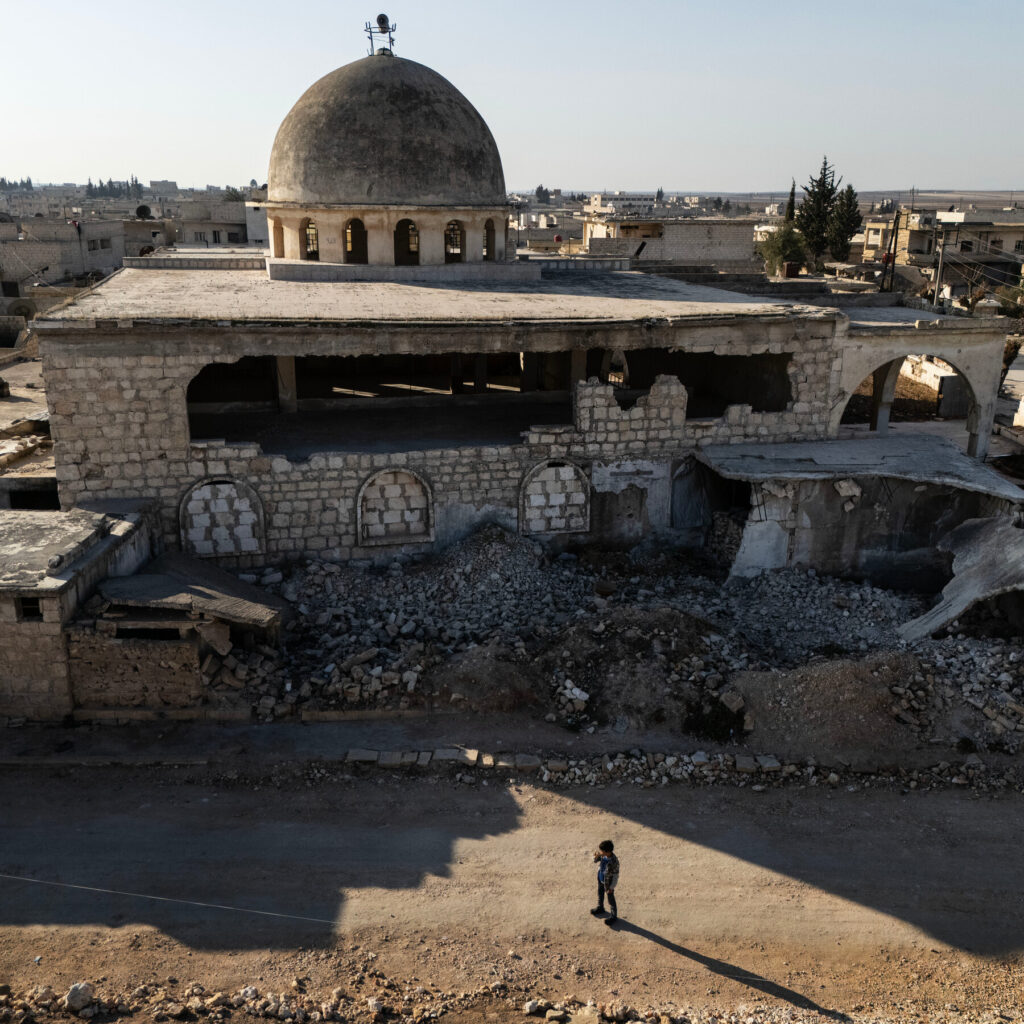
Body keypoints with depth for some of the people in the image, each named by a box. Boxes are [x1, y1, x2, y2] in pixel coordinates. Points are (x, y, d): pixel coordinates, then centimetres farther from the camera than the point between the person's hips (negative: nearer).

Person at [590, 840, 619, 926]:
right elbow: (595, 861, 0)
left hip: (608, 883, -7)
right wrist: (596, 856, -24)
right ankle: (600, 908, 55)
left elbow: (615, 876, -24)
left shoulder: (614, 861, -36)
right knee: (600, 894, 29)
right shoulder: (603, 855, -17)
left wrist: (611, 887, -16)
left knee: (610, 899, 14)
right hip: (600, 879, 7)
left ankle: (613, 916, 36)